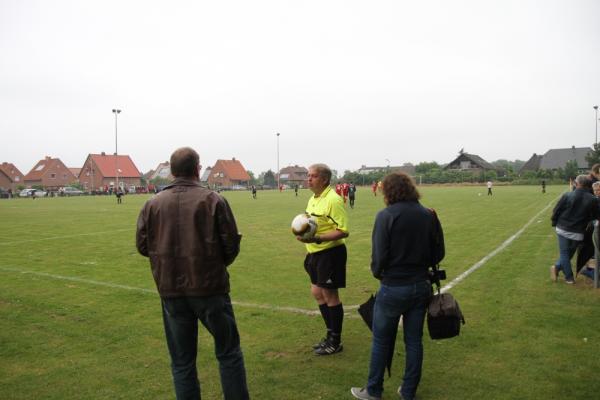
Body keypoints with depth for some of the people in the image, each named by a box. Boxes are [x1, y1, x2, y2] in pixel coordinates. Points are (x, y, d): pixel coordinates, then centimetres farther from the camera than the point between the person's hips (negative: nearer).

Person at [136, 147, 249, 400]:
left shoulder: (153, 203, 0)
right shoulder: (213, 200, -8)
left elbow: (142, 245, 4)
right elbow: (231, 244, -7)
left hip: (170, 291, 3)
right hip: (210, 287, -2)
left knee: (182, 361, 14)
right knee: (229, 352, 12)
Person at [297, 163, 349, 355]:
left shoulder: (333, 200, -19)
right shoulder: (313, 199, 10)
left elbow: (343, 231, -23)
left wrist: (317, 239, -29)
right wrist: (304, 234, 6)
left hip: (330, 253, -9)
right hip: (315, 253, 9)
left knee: (330, 296, 2)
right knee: (317, 293, 17)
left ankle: (335, 341, 19)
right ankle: (330, 334, 33)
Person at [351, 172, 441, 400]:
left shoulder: (386, 215, -16)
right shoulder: (428, 215, -1)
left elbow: (379, 254, -16)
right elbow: (436, 251, 4)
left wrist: (377, 272, 3)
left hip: (393, 287, -4)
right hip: (421, 285, 5)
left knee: (381, 342, 12)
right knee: (414, 341, 16)